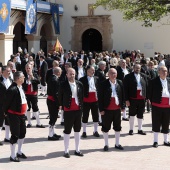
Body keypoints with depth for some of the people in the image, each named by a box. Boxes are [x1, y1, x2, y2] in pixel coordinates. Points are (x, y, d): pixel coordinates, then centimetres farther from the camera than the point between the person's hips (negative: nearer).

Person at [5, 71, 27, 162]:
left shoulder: (20, 87, 4)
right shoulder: (12, 89, -23)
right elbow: (7, 102, -17)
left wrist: (24, 111, 12)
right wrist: (7, 112, -7)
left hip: (21, 114, 9)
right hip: (14, 115, -9)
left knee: (22, 133, 19)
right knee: (15, 135, 0)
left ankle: (19, 152, 36)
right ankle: (12, 156, 15)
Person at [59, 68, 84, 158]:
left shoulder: (79, 84, 3)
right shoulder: (64, 85, -8)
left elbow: (82, 96, 12)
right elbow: (60, 97, -1)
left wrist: (81, 105, 6)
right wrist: (63, 106, -1)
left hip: (78, 109, 4)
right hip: (68, 110, -4)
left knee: (77, 130, 12)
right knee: (67, 131, 3)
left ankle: (77, 150, 23)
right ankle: (66, 151, 12)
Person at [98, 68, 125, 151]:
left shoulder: (120, 83, 4)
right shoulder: (104, 84, -8)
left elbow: (123, 95, 9)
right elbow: (100, 97, -7)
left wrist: (123, 106, 5)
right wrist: (101, 109, -10)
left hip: (117, 109, 4)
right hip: (107, 110, -4)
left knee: (117, 127, 12)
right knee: (106, 127, 6)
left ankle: (117, 144, 25)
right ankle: (106, 144, 19)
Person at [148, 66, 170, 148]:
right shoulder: (153, 81, -2)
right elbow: (150, 93, 0)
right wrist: (152, 102, -3)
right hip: (157, 105, -3)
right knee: (156, 123, 3)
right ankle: (155, 141, 13)